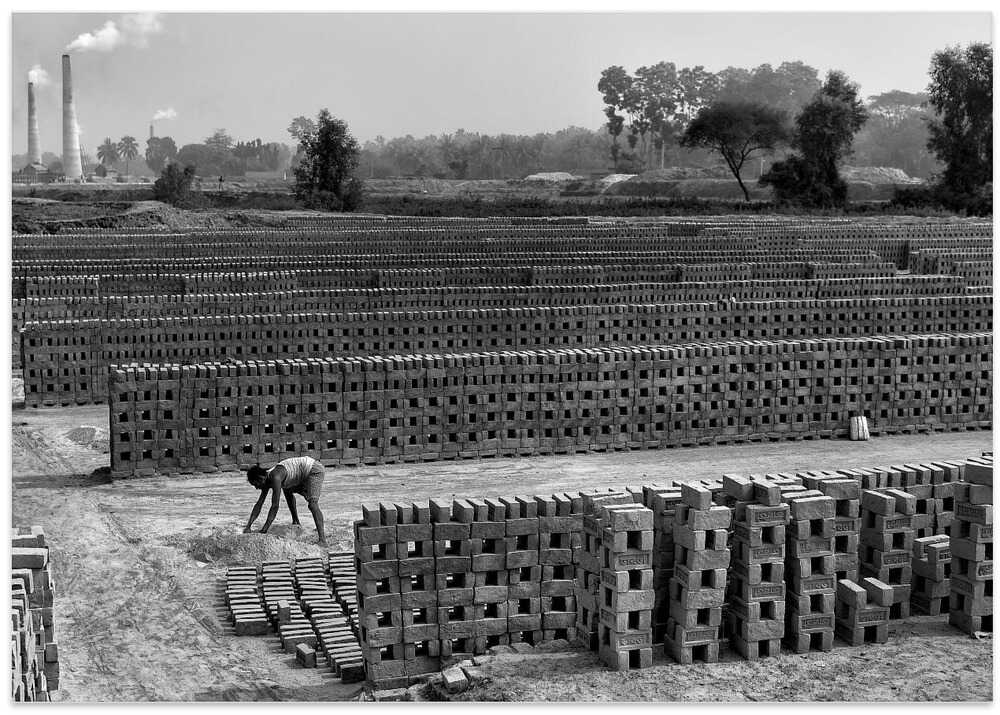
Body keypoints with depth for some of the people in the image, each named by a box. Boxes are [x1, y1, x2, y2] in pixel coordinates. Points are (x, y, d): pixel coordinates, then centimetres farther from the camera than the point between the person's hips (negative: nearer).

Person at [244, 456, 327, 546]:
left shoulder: (275, 477, -27)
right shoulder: (267, 479, 1)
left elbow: (275, 506, -29)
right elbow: (259, 504, 6)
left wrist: (264, 530, -27)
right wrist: (248, 526, 1)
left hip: (314, 470, -11)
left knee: (312, 504, -27)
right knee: (287, 491, 27)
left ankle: (322, 539, -35)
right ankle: (296, 522, 30)